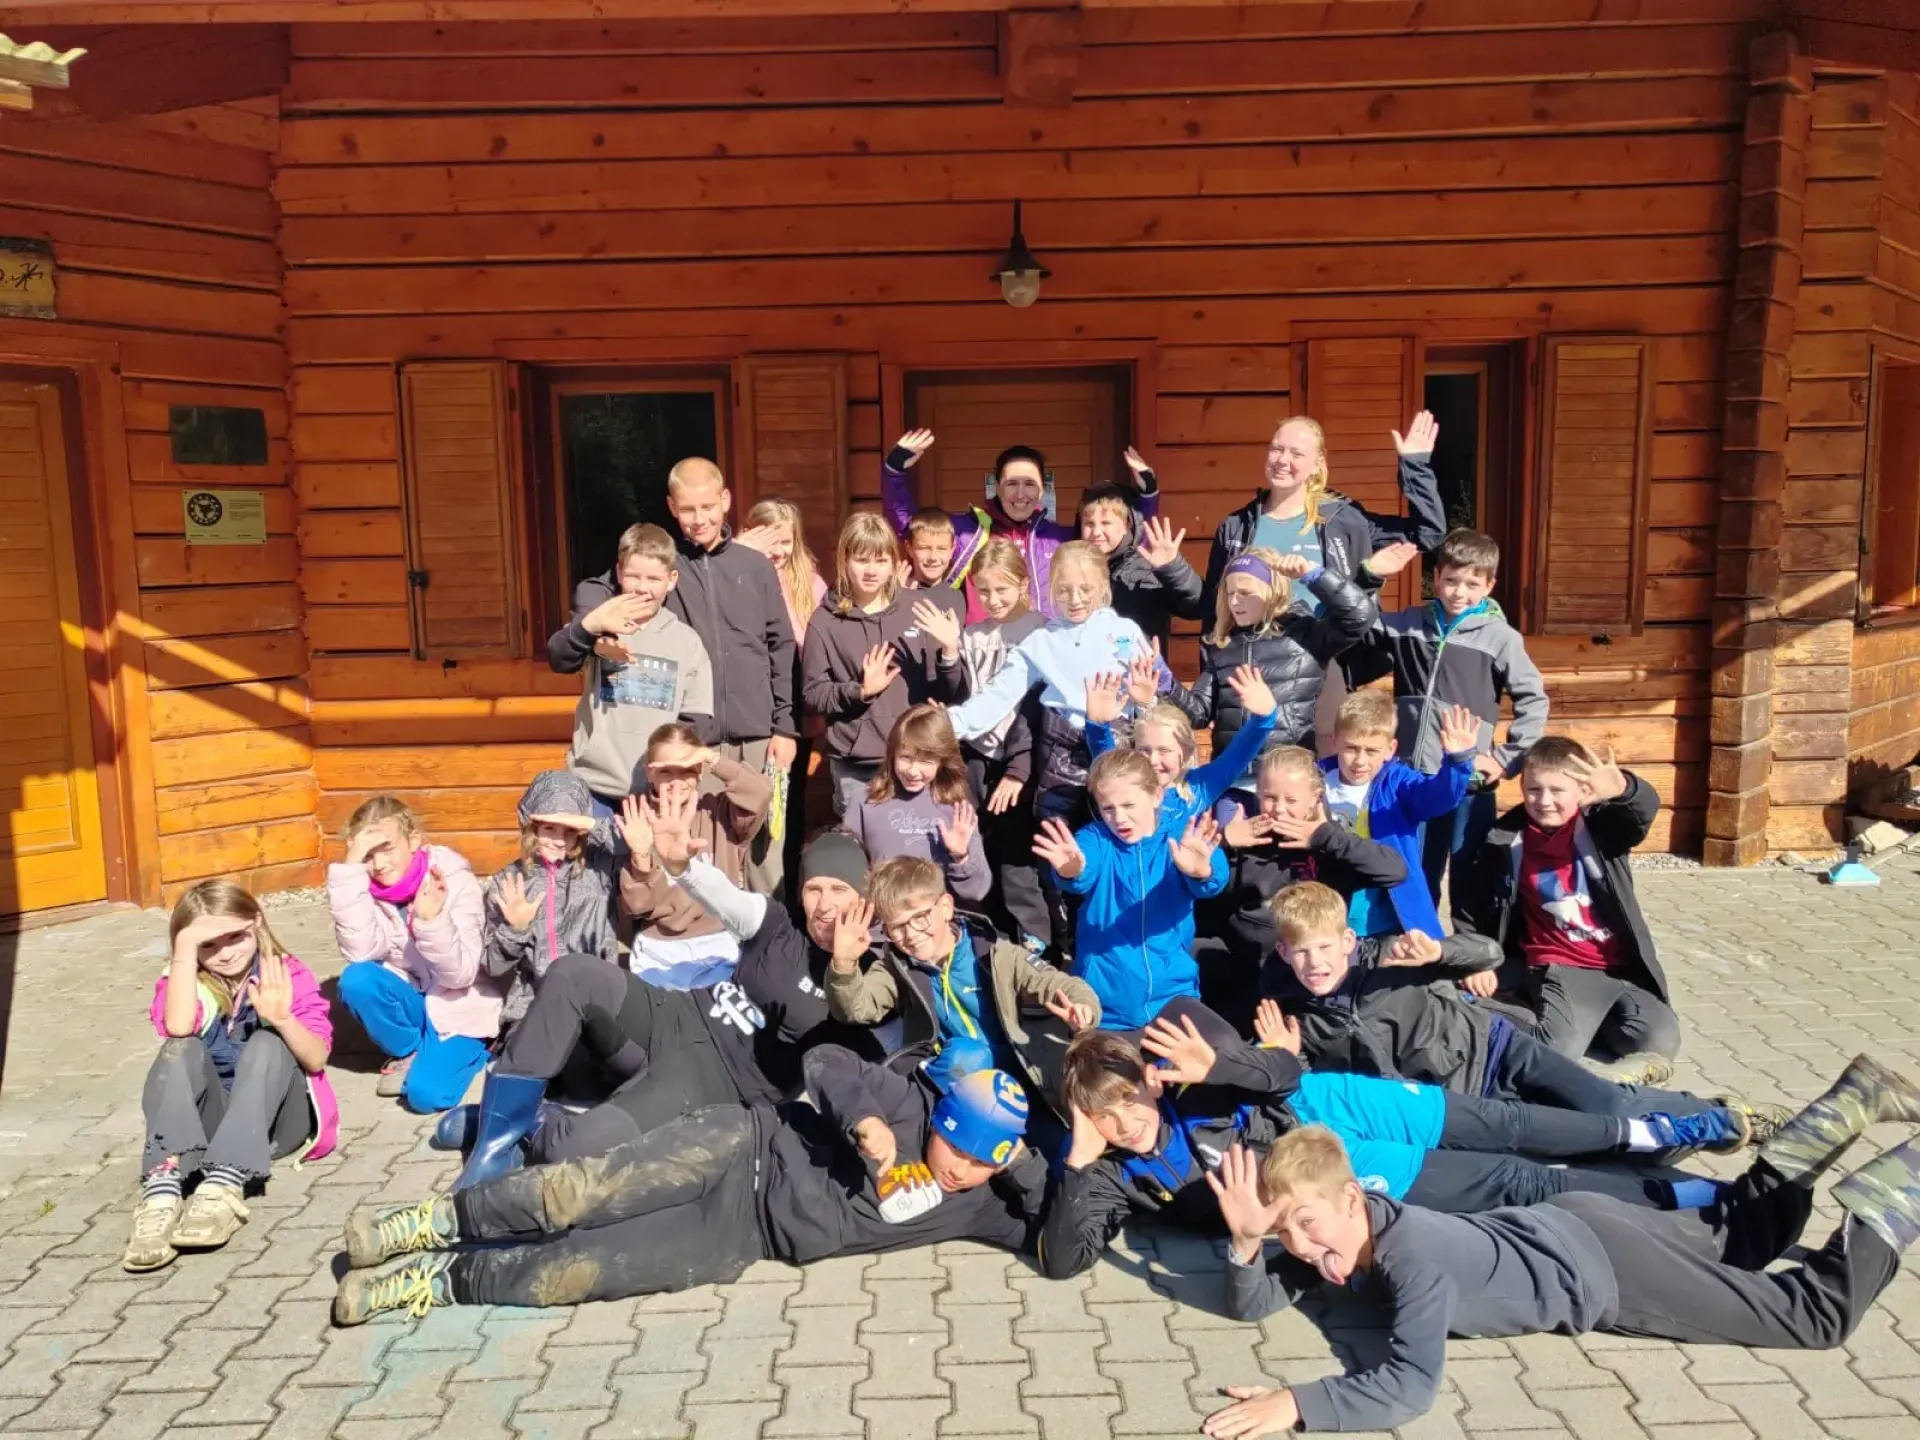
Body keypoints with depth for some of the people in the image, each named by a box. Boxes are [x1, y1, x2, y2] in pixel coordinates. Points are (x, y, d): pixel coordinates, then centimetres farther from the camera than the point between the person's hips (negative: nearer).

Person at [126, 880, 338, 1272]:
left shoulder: (289, 976, 1)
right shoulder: (185, 981, 3)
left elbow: (317, 1059, -10)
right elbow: (178, 1029, -21)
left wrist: (282, 1018, -30)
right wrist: (186, 944, -22)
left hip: (279, 1117, -1)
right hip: (209, 1122, 1)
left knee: (266, 1044, -29)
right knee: (181, 1050, -25)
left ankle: (224, 1188, -47)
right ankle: (162, 1192, -45)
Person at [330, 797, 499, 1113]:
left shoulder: (456, 882, -20)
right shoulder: (367, 885, -8)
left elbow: (459, 975, -24)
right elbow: (358, 952, -26)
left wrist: (431, 920, -42)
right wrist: (351, 868, -31)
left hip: (458, 1007, -5)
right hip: (412, 999, 5)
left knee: (425, 1093, -26)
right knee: (355, 980, -25)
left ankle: (473, 1048, 6)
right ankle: (410, 1052, 0)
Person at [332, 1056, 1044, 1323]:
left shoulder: (979, 1203, 1)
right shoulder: (912, 1101, -4)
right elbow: (826, 1063, -4)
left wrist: (1026, 1163, -20)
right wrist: (863, 1123, -21)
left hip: (750, 1233, 1)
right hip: (746, 1144, -1)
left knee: (587, 1267, -12)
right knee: (583, 1193, -17)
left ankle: (440, 1279, 3)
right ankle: (438, 1219, 4)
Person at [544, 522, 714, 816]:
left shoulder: (686, 640, 5)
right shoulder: (601, 628, 2)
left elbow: (695, 720, 5)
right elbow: (558, 658, -17)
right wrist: (590, 625, -35)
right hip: (595, 784, -1)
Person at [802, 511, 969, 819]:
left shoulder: (918, 608, 3)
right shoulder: (826, 622, 1)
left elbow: (952, 694, 5)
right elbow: (812, 697, 1)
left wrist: (950, 651, -14)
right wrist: (861, 691, -15)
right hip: (855, 769, -1)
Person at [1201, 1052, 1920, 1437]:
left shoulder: (1413, 1252, -36)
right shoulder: (1341, 1228, -13)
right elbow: (1249, 1304, -10)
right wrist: (1247, 1241, -31)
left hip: (1601, 1266, -7)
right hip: (1564, 1230, 7)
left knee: (1822, 1311, 3)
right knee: (1737, 1229, 27)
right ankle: (1858, 1097, 36)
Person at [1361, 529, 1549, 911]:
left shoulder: (1500, 636, -3)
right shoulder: (1408, 624, 4)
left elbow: (1534, 699, 0)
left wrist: (1509, 758, -4)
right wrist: (1368, 574, -4)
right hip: (1410, 779, 3)